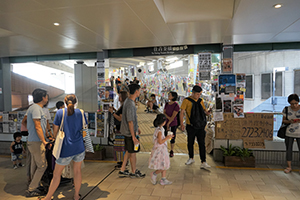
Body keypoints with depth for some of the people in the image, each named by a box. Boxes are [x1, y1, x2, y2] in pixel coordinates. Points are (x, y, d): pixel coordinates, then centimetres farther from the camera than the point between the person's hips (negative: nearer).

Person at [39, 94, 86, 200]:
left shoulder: (60, 112, -3)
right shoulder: (80, 112, 1)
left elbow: (55, 130, 2)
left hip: (66, 148, -2)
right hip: (79, 146, 2)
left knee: (57, 174, 11)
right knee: (77, 170, 16)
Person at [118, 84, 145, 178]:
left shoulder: (127, 101, 7)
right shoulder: (130, 104, -25)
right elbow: (130, 122, -26)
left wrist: (137, 128, 26)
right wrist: (133, 137, -23)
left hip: (127, 131, 10)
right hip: (130, 132, -10)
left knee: (129, 151, 19)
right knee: (133, 152, 7)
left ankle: (122, 171, 28)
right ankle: (133, 172, 25)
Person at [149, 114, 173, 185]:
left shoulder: (160, 129, 8)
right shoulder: (159, 131, -23)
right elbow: (160, 142, -23)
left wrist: (167, 137, 11)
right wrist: (167, 138, -16)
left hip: (162, 150, 10)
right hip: (159, 151, -10)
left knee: (165, 166, 14)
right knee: (163, 167, -2)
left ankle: (163, 180, 23)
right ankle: (154, 174, 18)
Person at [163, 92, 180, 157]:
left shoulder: (176, 105, -13)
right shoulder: (167, 104, 4)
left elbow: (173, 116, -15)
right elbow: (164, 113, 1)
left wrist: (169, 123, -14)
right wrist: (168, 117, -16)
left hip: (173, 124, -4)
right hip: (165, 122, 4)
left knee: (172, 138, 5)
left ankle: (172, 151, 23)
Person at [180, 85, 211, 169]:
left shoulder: (200, 100, 8)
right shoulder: (186, 100, -5)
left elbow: (204, 110, 16)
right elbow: (182, 112, -8)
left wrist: (206, 112, -9)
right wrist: (181, 124, -18)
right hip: (190, 126, -2)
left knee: (202, 144, -1)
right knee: (190, 143, 11)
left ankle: (203, 162, 2)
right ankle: (191, 159, 31)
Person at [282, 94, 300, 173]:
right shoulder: (286, 109, -1)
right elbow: (283, 120, 6)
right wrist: (289, 121, -14)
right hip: (289, 133, 1)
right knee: (289, 149, 7)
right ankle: (289, 167, 20)